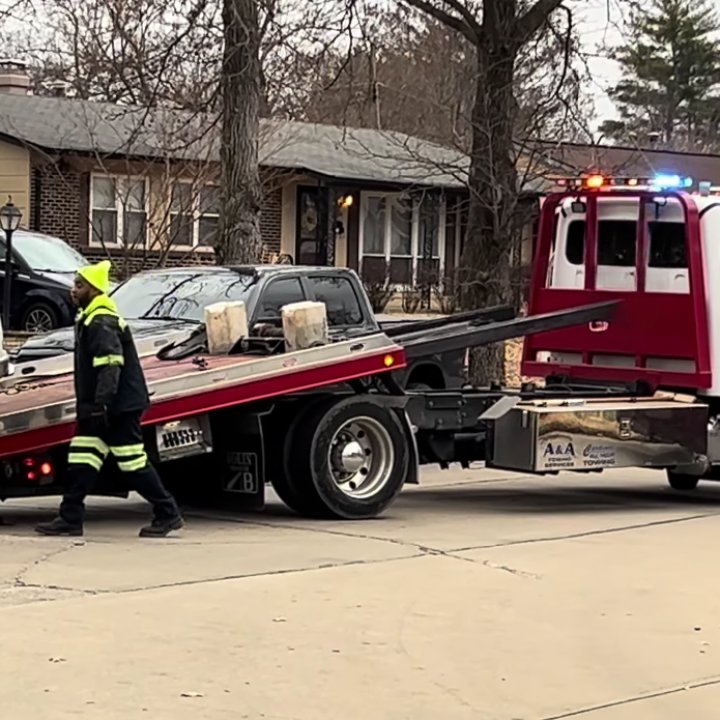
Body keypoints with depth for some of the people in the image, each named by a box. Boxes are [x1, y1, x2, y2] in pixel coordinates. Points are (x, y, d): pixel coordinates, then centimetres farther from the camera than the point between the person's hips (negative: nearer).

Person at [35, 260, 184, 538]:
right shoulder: (90, 320, 17)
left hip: (119, 408, -10)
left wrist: (101, 403, -32)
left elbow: (110, 366, -27)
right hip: (97, 409, 10)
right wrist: (89, 407, 24)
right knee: (80, 460, 7)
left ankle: (168, 514, 4)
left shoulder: (101, 323, -17)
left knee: (134, 463, -5)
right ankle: (70, 519, 9)